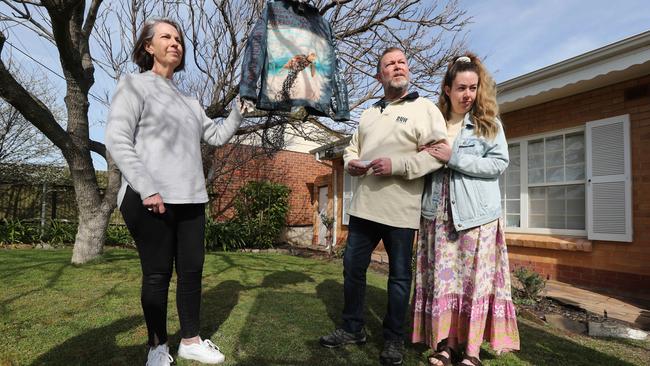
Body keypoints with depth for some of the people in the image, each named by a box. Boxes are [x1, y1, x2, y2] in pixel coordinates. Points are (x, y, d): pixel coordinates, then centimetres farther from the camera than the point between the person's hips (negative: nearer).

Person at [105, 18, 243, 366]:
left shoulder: (189, 101, 21)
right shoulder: (134, 85, 2)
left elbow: (217, 135, 19)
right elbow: (117, 141, -10)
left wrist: (240, 108, 6)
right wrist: (147, 189, -19)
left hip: (190, 199, 6)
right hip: (151, 199, -6)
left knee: (192, 270, 9)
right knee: (157, 273, 2)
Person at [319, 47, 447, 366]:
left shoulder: (425, 108, 0)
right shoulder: (368, 114, 19)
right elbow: (352, 147, 24)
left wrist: (397, 165, -20)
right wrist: (350, 163, 0)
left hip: (400, 210, -5)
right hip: (364, 205, 6)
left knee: (399, 276, 7)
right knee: (353, 267, 11)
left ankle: (394, 339, 25)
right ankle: (353, 329, 29)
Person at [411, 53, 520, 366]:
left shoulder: (489, 123, 5)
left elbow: (499, 163, -6)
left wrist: (454, 158, -13)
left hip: (477, 215, -2)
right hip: (439, 214, 2)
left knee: (476, 280, 1)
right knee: (442, 279, 4)